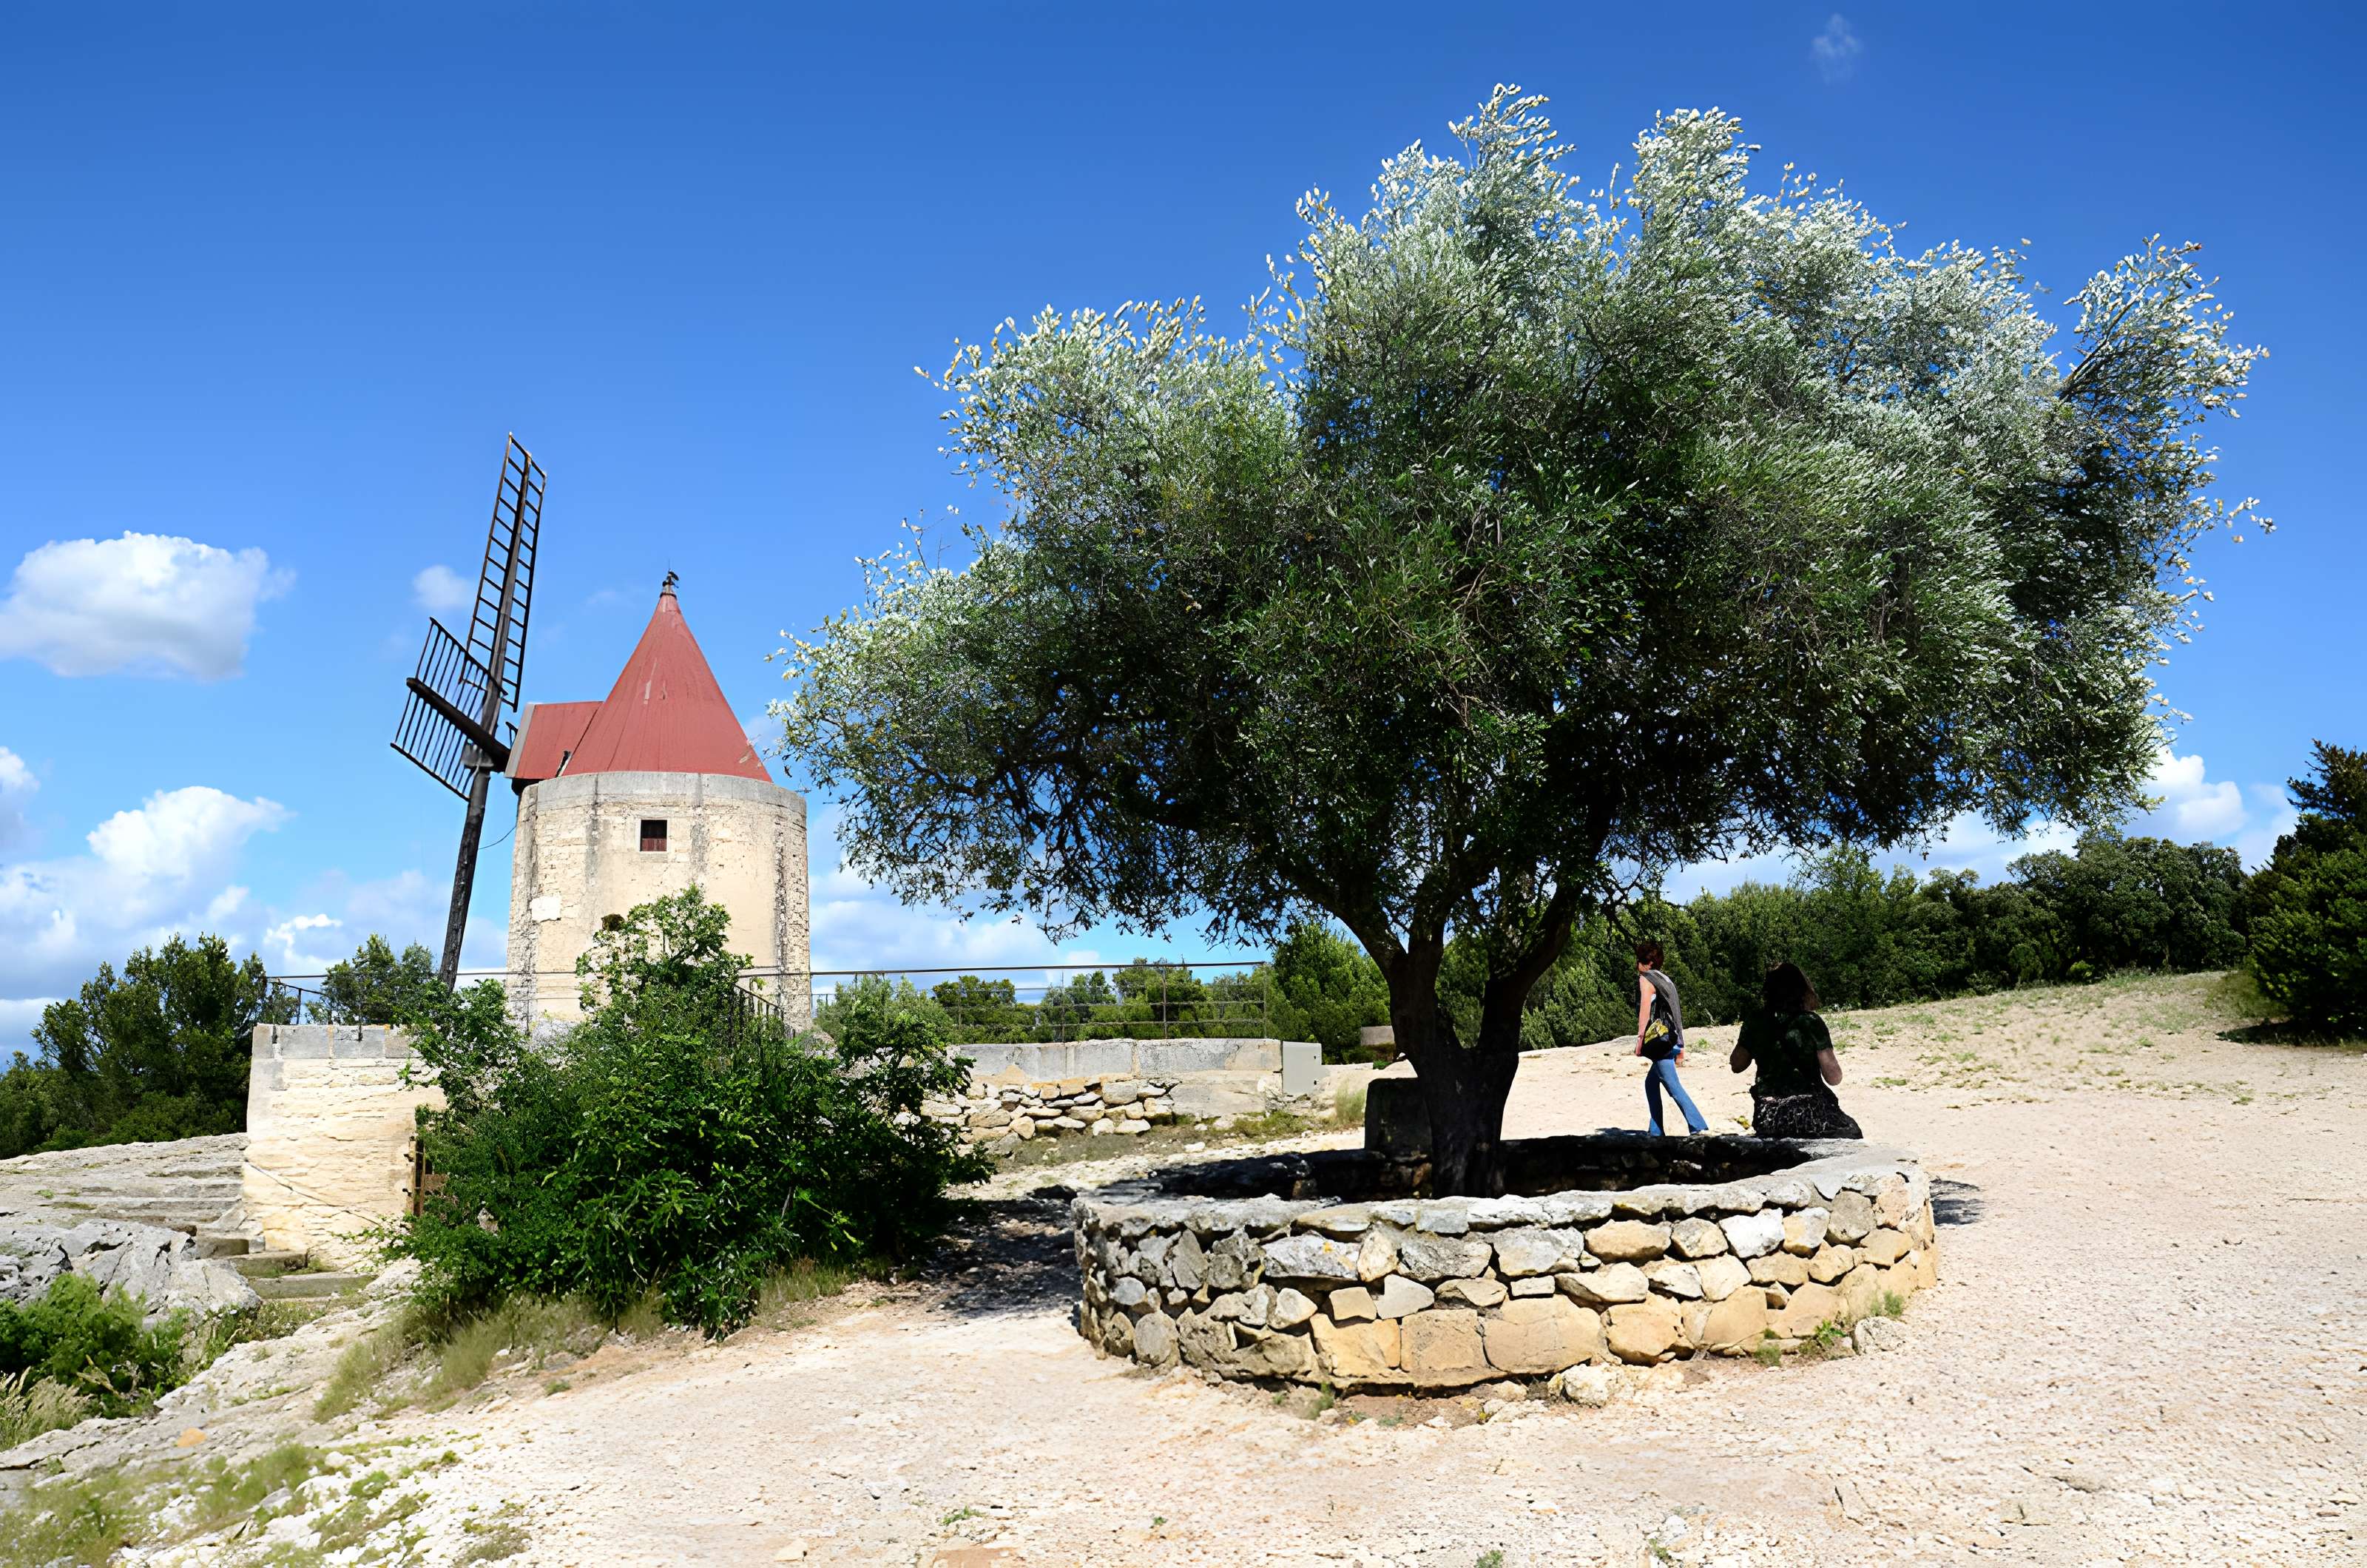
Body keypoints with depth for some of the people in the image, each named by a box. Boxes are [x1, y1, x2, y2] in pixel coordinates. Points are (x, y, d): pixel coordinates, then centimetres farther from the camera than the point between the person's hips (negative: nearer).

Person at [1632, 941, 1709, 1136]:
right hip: (1673, 1039, 9)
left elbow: (1645, 1010, -13)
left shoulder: (1645, 979, -2)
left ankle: (1698, 1127, -20)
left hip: (1659, 1038, -9)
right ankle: (1656, 1131, 15)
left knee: (1673, 1086, -11)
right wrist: (1680, 1046, 20)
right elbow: (1676, 1012, 20)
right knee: (1651, 1082, 16)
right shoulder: (1665, 979, 21)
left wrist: (1640, 1037, -14)